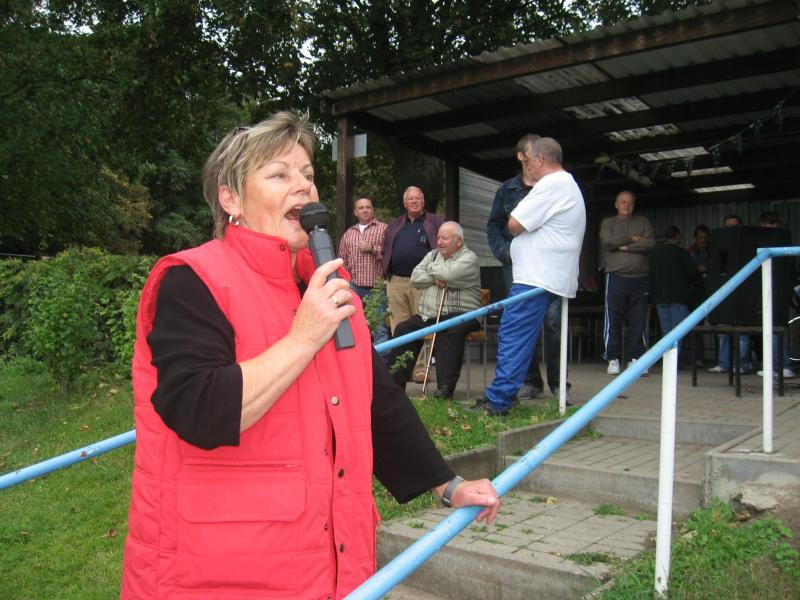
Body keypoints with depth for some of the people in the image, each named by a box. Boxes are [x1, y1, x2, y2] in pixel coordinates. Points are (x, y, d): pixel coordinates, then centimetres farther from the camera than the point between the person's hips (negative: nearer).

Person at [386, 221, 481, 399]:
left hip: (460, 313, -6)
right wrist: (435, 279, -9)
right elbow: (415, 278, 8)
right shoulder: (433, 254, 20)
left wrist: (431, 268, 0)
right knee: (403, 329, -13)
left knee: (451, 331, -36)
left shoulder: (469, 258, -1)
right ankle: (394, 382, -10)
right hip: (428, 315, 6)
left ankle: (445, 387, -35)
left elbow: (449, 273, -20)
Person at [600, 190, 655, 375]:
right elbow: (608, 241, -9)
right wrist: (633, 239, -3)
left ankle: (636, 358, 8)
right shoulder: (608, 222, 13)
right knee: (613, 321, -3)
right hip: (616, 277, -2)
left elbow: (650, 243, -1)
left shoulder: (643, 222, 17)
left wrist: (625, 247, -6)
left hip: (639, 279, 2)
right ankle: (613, 359, 3)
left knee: (639, 321, 1)